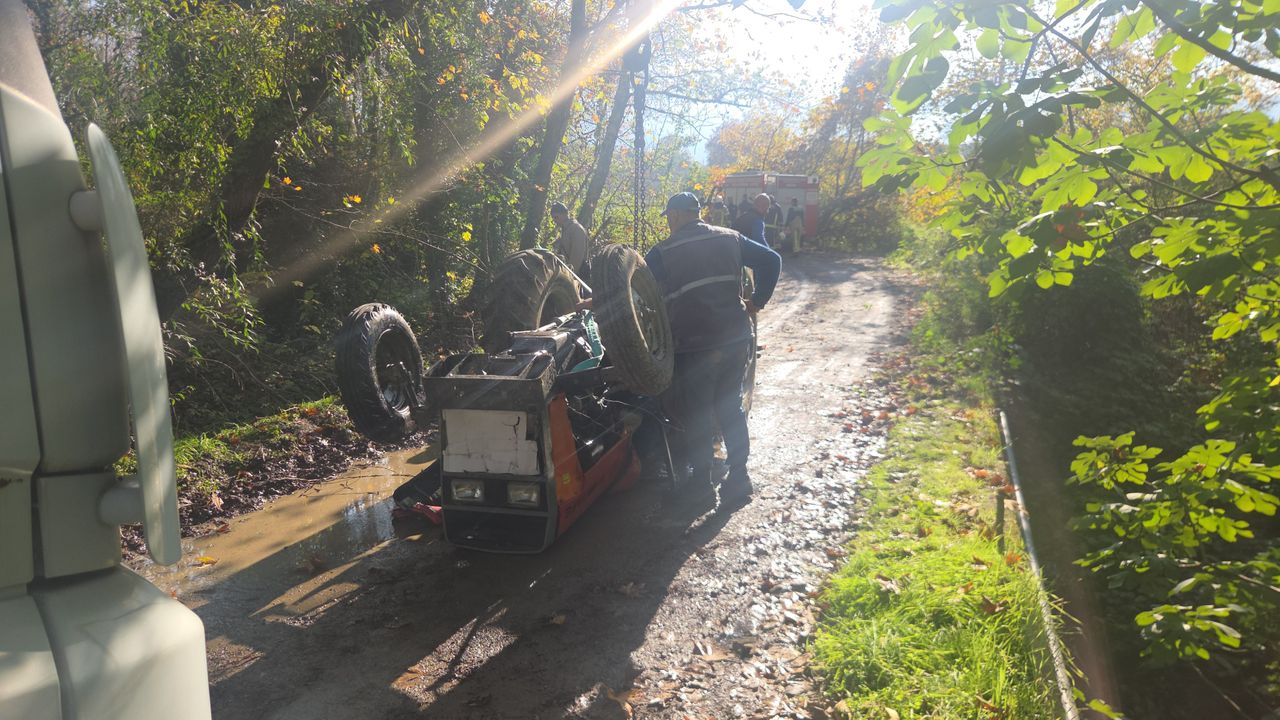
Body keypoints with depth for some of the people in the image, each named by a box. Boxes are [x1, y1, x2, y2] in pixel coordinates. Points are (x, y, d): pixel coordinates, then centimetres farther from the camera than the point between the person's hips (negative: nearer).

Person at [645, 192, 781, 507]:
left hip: (693, 349, -4)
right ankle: (739, 480, 20)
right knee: (732, 410, 16)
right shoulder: (730, 239, 8)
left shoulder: (662, 252, -4)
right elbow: (771, 260, 7)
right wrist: (757, 301, 12)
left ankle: (700, 483, 19)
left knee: (696, 418, 9)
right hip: (736, 341, 5)